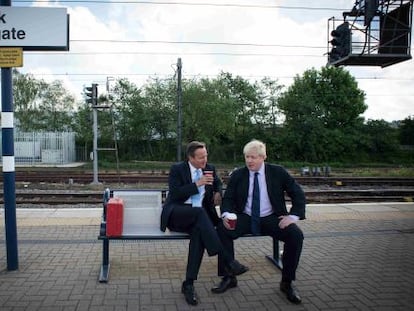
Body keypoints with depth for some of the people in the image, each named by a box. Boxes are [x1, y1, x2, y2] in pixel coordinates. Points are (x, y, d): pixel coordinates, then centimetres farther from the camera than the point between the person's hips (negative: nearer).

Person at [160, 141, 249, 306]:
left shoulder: (210, 168, 10)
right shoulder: (177, 169, -3)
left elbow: (218, 183, 31)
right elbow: (175, 194, -14)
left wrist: (218, 193, 8)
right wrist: (197, 184, -20)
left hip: (198, 216, 4)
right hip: (177, 214, -3)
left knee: (199, 231, -34)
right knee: (199, 211, -37)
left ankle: (188, 284, -29)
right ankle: (227, 260, -38)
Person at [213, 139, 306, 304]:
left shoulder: (278, 172, -2)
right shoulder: (237, 175, 2)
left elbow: (298, 195, 1)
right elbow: (228, 198, 3)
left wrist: (293, 216, -14)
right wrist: (226, 215, -19)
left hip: (272, 219, -1)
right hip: (245, 218, 1)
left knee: (296, 235, -26)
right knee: (222, 229, -25)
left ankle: (287, 282, -6)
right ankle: (228, 278, -10)